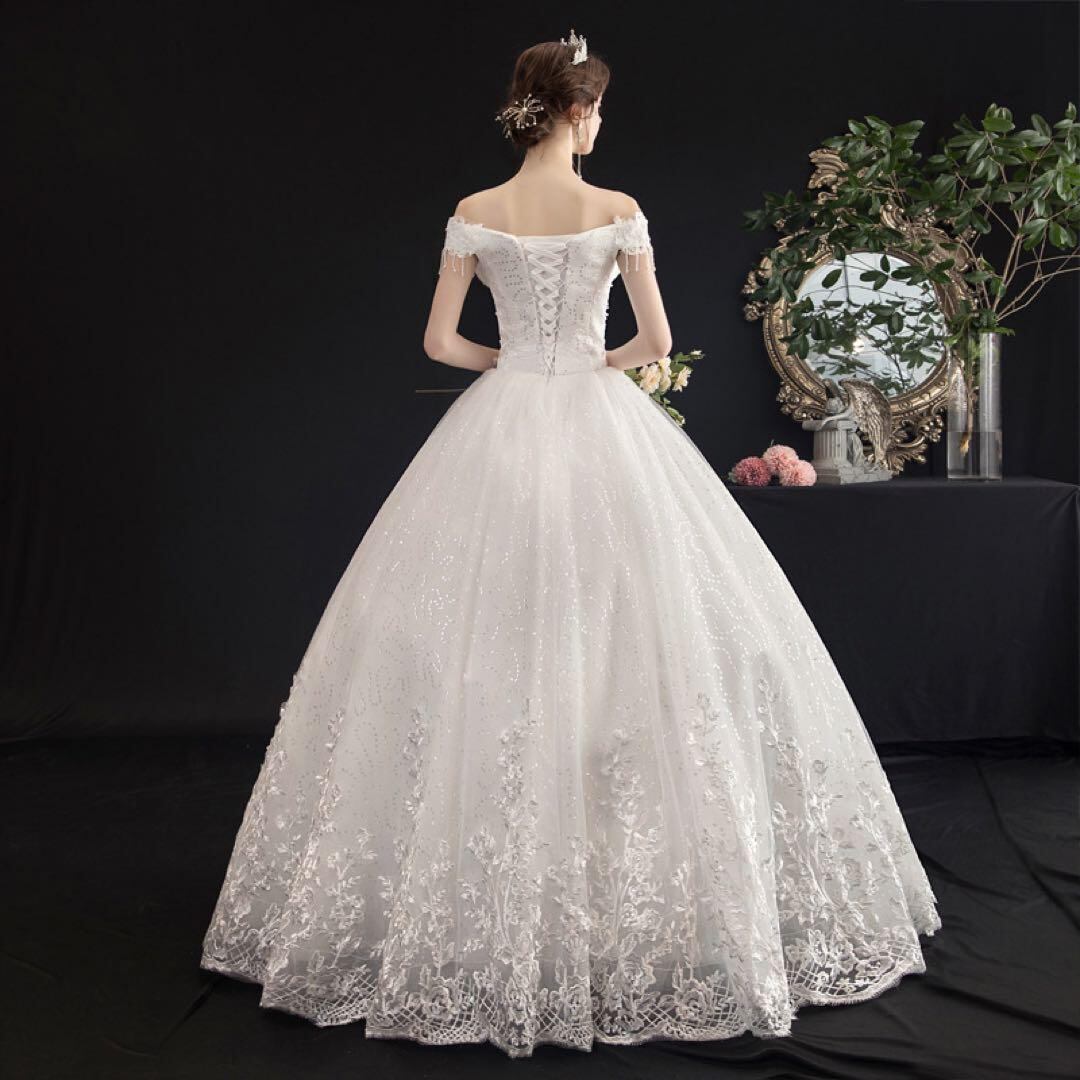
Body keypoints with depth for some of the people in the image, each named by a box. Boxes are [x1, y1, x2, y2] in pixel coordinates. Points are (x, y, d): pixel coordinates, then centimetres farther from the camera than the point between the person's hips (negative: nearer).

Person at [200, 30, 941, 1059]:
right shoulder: (617, 209, -3)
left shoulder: (476, 213, 2)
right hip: (599, 432, -2)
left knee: (486, 645, 8)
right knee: (631, 627, 6)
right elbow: (656, 338, -4)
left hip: (500, 433, 2)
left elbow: (439, 341, 2)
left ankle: (491, 896, 17)